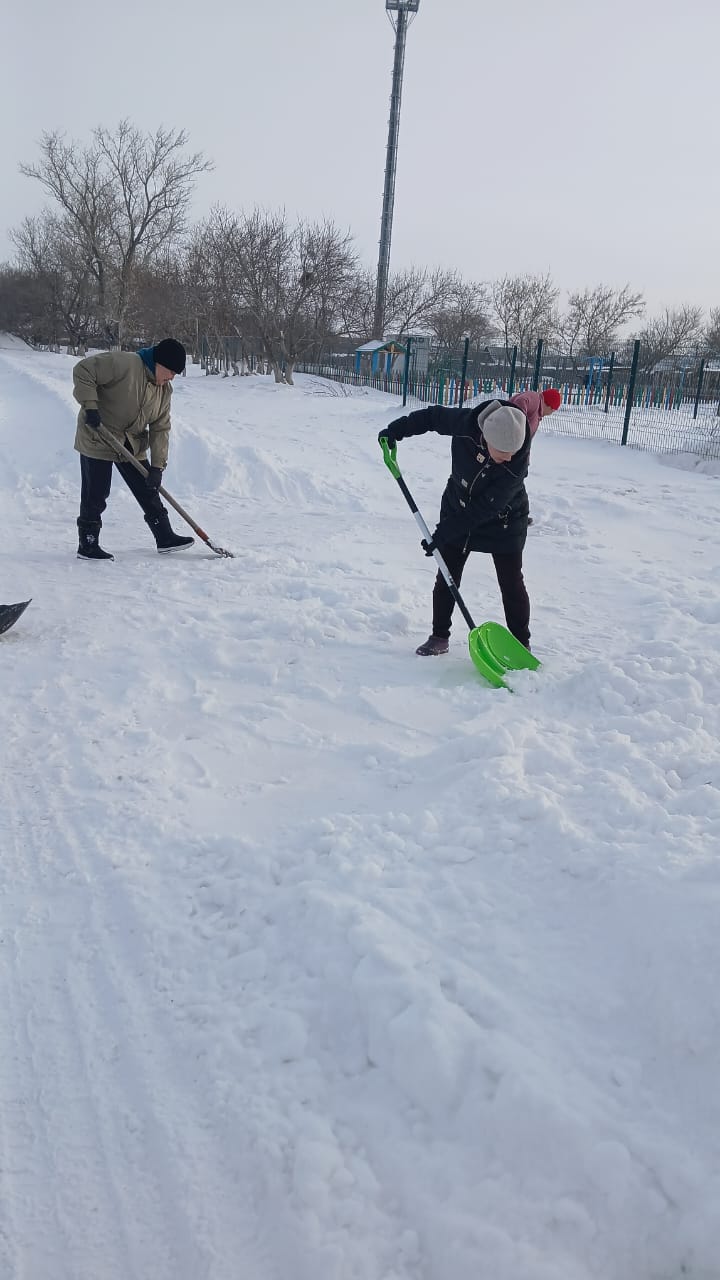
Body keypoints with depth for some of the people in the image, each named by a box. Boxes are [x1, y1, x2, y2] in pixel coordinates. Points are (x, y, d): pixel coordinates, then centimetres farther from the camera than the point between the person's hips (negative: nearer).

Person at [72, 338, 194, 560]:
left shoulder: (164, 390, 3)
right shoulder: (124, 364, -21)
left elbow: (160, 429, 1)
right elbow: (83, 370, -21)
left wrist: (157, 466, -6)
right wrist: (90, 406, -26)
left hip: (132, 445, 7)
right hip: (97, 439, -7)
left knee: (148, 490, 9)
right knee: (96, 494, -4)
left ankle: (165, 537, 20)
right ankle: (88, 545, 7)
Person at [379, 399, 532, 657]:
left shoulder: (518, 461, -34)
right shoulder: (465, 423, -27)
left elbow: (484, 508, -31)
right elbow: (433, 416, -4)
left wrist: (443, 534, -30)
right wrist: (396, 430, -5)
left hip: (503, 523, -3)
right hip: (458, 512, 3)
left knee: (512, 585, 0)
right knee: (446, 579, 8)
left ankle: (521, 644, 13)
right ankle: (439, 637, 21)